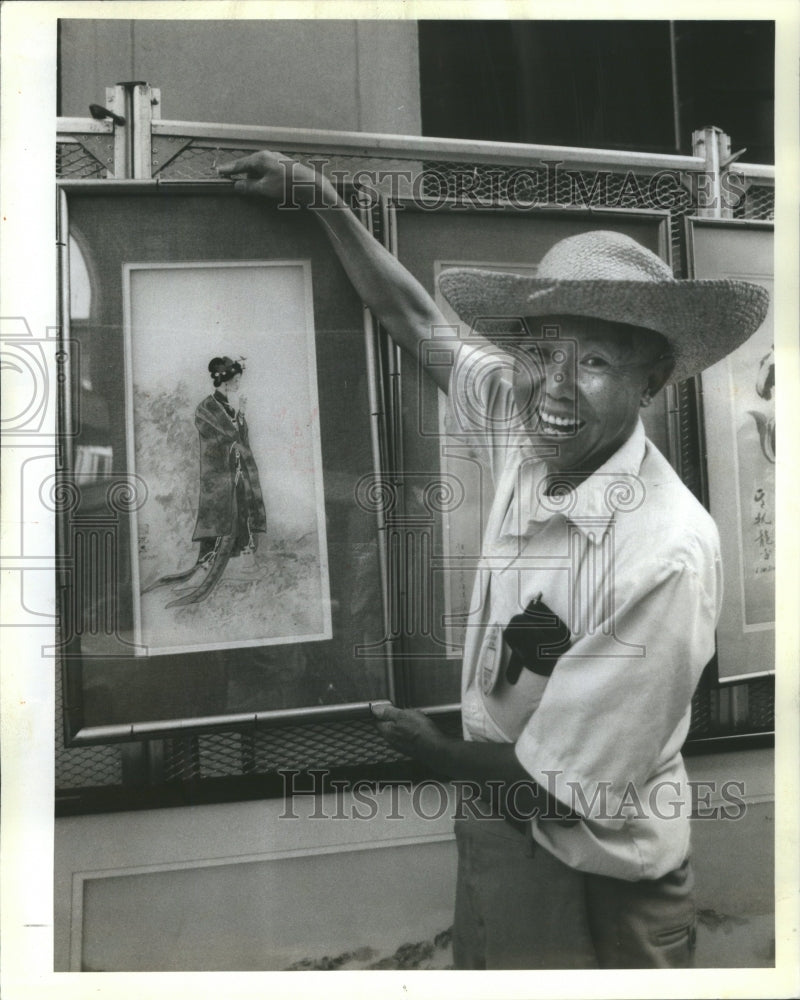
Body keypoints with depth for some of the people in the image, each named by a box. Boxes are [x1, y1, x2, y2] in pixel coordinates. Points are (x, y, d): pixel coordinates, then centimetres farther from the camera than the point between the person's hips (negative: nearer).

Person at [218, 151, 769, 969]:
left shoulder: (666, 556, -32)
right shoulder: (527, 433, -14)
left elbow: (564, 787, -23)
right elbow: (418, 324, 1)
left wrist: (434, 750, -8)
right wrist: (320, 197, 3)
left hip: (590, 879, -6)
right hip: (493, 835, 6)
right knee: (479, 969, 27)